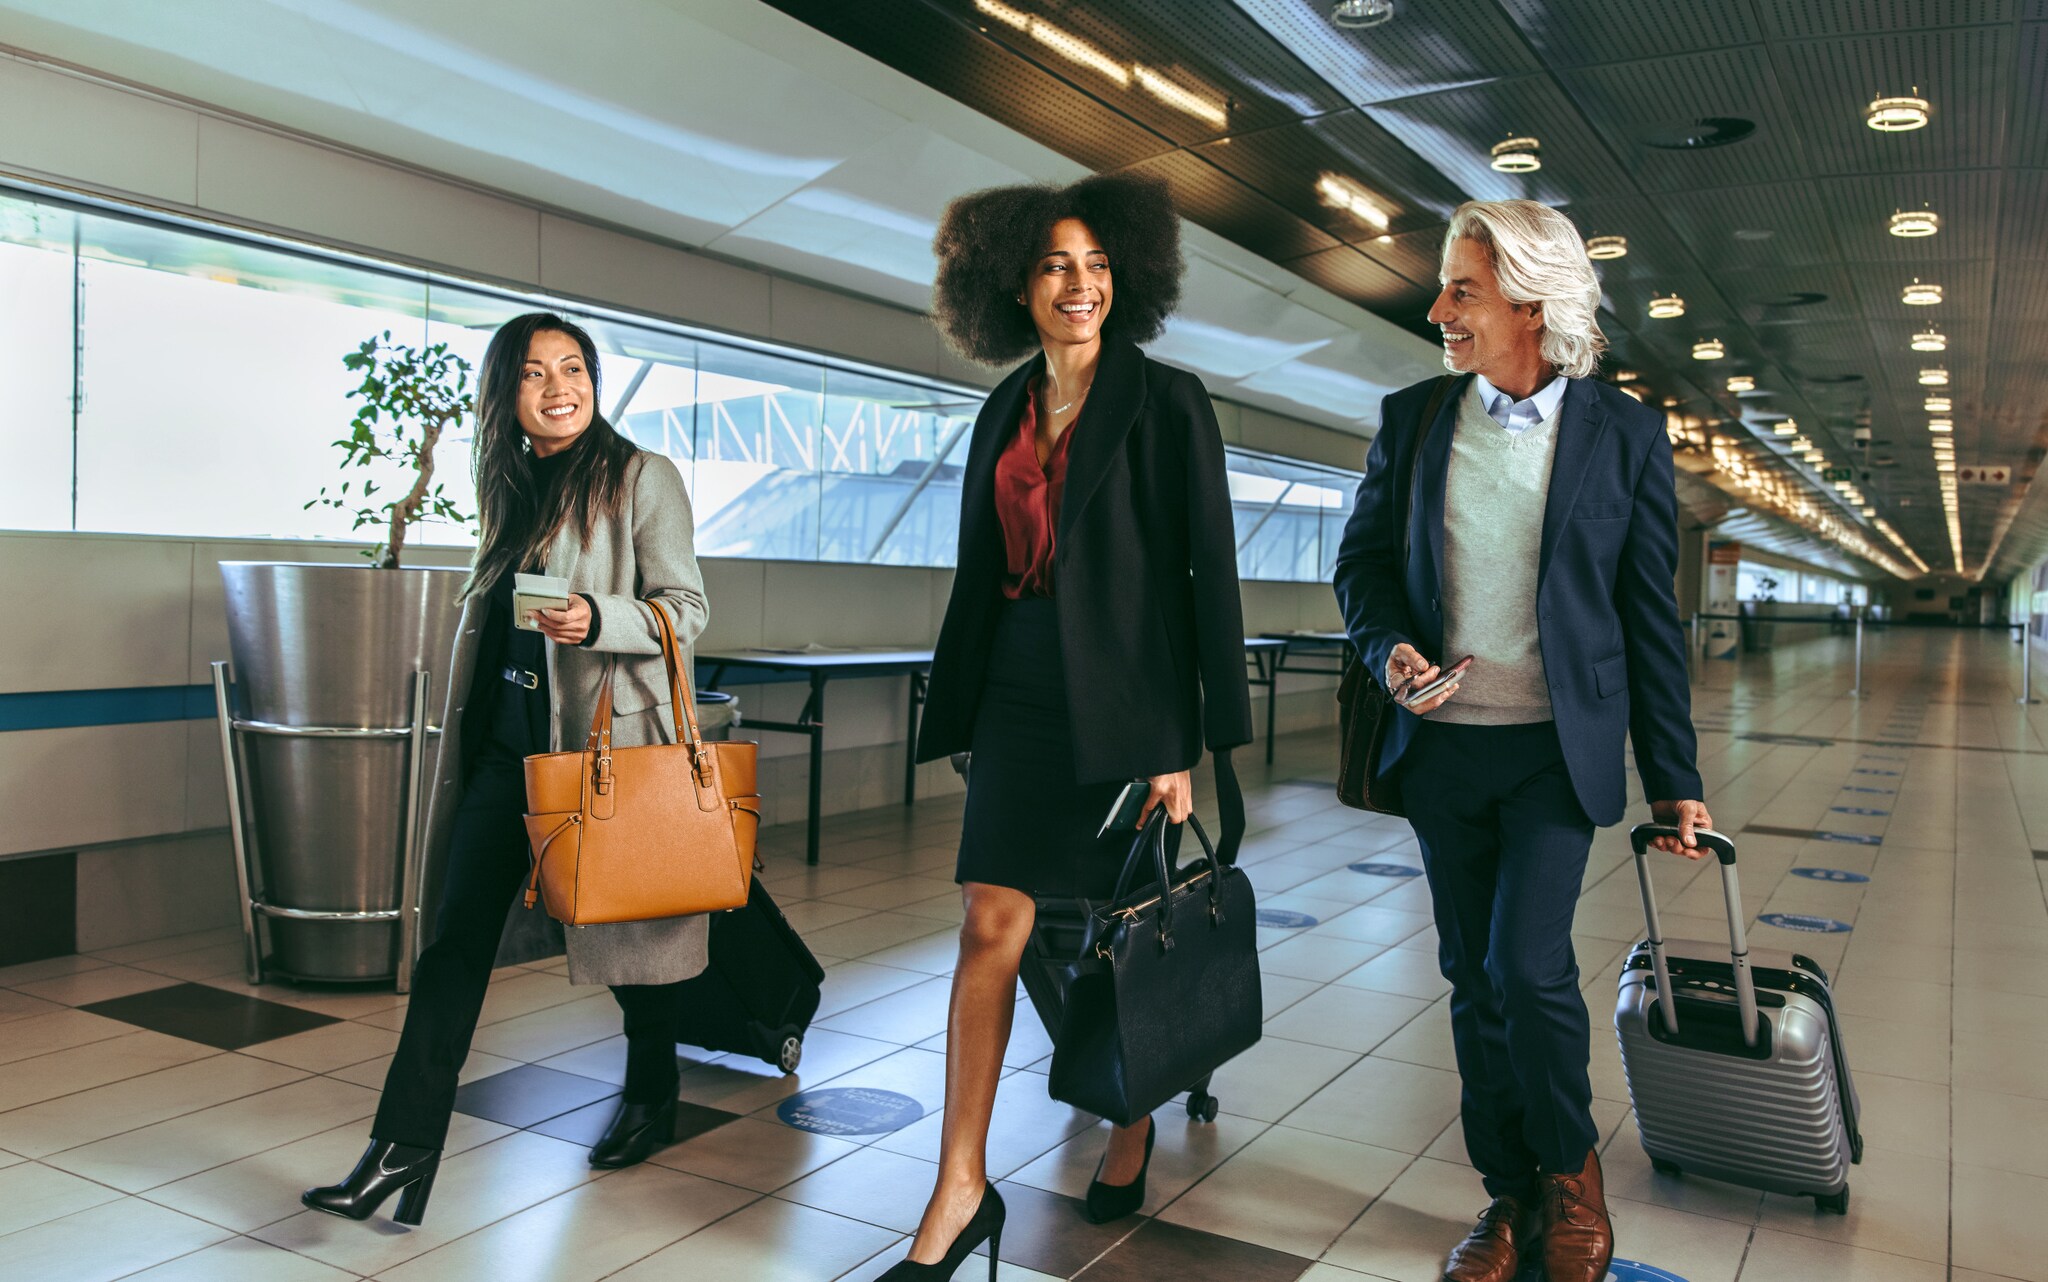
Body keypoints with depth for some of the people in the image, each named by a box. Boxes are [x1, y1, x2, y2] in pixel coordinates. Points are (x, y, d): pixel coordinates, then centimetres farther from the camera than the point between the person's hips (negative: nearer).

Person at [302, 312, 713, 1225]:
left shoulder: (643, 478, -5)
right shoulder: (510, 488, 14)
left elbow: (686, 608, -8)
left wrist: (598, 620, -26)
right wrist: (467, 726, 24)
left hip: (608, 735, -5)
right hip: (505, 738, 6)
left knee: (631, 922, 8)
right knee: (457, 934, 0)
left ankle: (651, 1099, 31)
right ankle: (404, 1146, 2)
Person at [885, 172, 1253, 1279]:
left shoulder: (1168, 402, -4)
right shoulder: (1006, 411, 11)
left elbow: (1209, 573, -7)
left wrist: (1192, 744, -12)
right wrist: (960, 716, 14)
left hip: (1129, 698, -4)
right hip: (1022, 693, 4)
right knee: (991, 925, -1)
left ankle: (1134, 1126, 34)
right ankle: (961, 1189, 5)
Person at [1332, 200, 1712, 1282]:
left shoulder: (1625, 434, -2)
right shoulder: (1410, 418, 5)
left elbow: (1650, 617, 0)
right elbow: (1362, 559, 10)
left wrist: (1672, 778, 1)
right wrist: (1390, 646, -12)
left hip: (1558, 749, -3)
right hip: (1441, 746, 3)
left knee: (1529, 964, -13)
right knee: (1474, 979, 10)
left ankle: (1572, 1170, 17)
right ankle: (1510, 1195, 27)